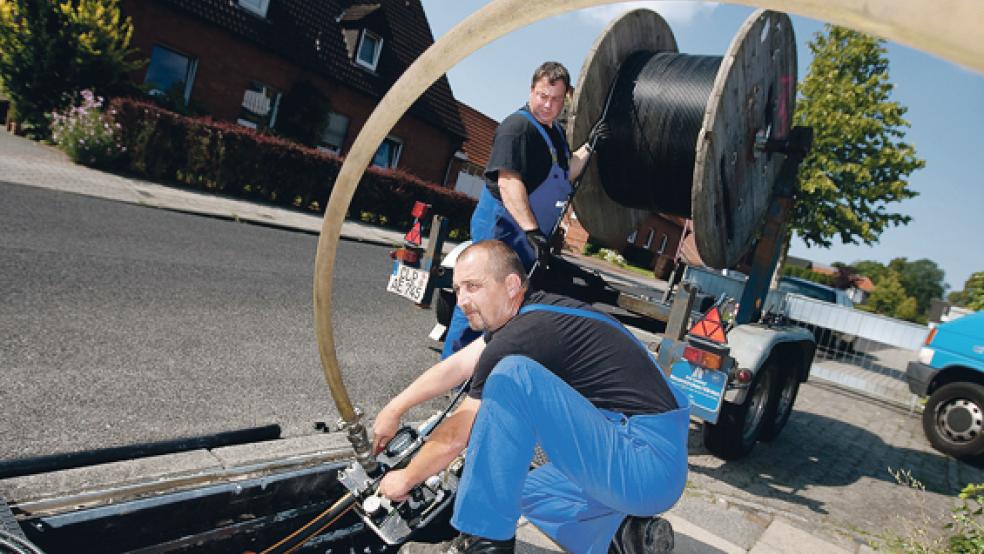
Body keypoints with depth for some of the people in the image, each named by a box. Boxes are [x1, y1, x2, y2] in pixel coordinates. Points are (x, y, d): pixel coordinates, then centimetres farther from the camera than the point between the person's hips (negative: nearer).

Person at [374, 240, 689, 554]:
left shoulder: (522, 336, -16)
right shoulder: (532, 309, 11)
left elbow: (455, 436, -6)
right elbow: (454, 368, 19)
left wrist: (405, 479, 11)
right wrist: (394, 410, 26)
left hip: (643, 462, -10)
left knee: (512, 375, -22)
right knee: (525, 492, 27)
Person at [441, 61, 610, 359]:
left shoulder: (556, 131, 14)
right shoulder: (518, 126, -16)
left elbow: (565, 175, 23)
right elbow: (508, 180, -26)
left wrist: (589, 146, 9)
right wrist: (532, 229, -32)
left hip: (531, 236, 10)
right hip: (502, 230, -10)